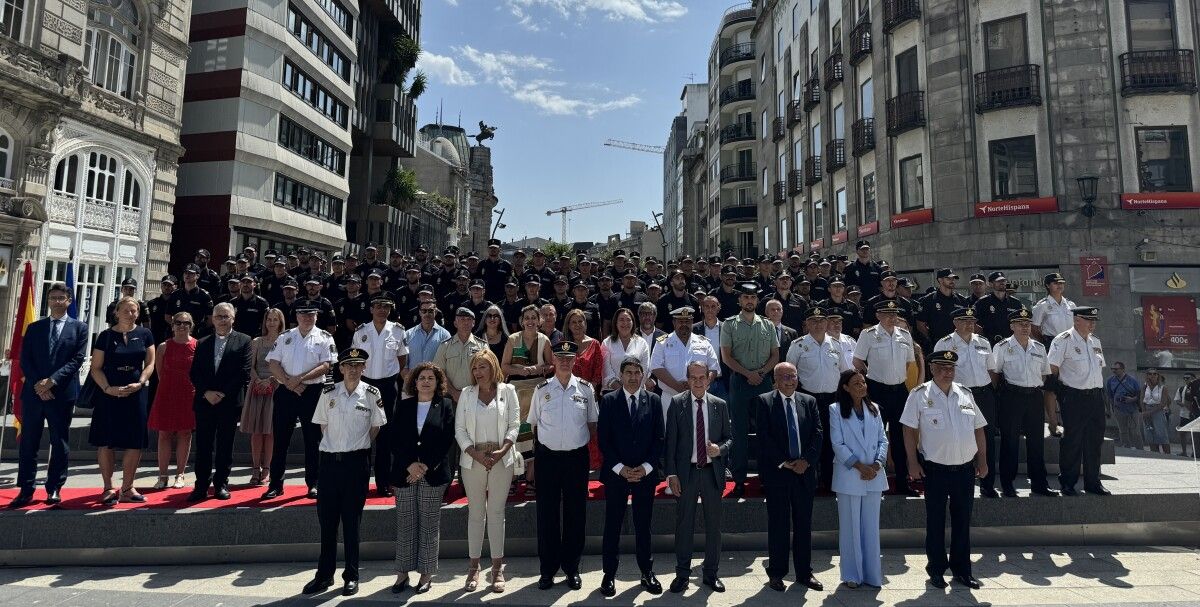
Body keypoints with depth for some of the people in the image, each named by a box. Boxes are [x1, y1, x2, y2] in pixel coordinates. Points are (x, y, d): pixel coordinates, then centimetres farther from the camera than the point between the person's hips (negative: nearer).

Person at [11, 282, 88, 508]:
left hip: (62, 394, -2)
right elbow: (25, 360, 5)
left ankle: (54, 489, 13)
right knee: (28, 443, 5)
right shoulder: (34, 328, 12)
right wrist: (38, 384, -9)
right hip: (34, 392, 2)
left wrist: (52, 380, -14)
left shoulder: (79, 328, 5)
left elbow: (77, 359, -4)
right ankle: (25, 490, 13)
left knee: (60, 443, 4)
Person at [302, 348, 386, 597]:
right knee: (326, 518, 10)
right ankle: (324, 575, 25)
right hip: (330, 460, 2)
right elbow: (322, 424, 11)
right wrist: (335, 445, 5)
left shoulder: (371, 394, -4)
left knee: (351, 520, 7)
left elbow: (376, 426, 5)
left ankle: (351, 576, 20)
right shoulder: (328, 393, 0)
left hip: (357, 462, -2)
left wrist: (359, 446, 3)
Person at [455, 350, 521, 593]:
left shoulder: (507, 390, 2)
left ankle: (497, 568, 14)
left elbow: (514, 424, 0)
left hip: (502, 459, -1)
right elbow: (459, 429, 2)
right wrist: (477, 454, -10)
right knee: (475, 513, 8)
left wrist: (502, 450, -14)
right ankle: (474, 566, 19)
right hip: (473, 460, 1)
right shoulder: (466, 393, 5)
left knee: (496, 512, 4)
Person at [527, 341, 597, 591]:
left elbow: (592, 424, 7)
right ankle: (547, 568, 24)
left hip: (577, 457, 0)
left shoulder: (585, 389, 1)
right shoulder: (542, 390, 1)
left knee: (575, 512, 10)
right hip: (547, 456, 0)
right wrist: (533, 459, 5)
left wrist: (591, 455, 3)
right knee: (547, 513, 8)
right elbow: (535, 426, 6)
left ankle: (572, 567, 27)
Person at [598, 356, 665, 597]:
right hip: (615, 473, -1)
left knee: (643, 524, 11)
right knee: (612, 525, 7)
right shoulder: (608, 401, -2)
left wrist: (646, 467, -8)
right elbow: (603, 439, -4)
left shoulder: (654, 400, 3)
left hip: (645, 473, 1)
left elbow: (659, 438, 2)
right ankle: (609, 574, 20)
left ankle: (647, 571, 26)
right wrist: (620, 468, -11)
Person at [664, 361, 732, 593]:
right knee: (684, 523, 6)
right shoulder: (677, 403, -2)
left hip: (712, 471, 2)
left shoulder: (720, 405, 4)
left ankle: (711, 573, 27)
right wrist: (671, 473, -8)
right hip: (686, 471, -2)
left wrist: (720, 449, -13)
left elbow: (729, 437, 10)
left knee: (713, 523, 11)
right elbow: (670, 440, -3)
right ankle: (682, 573, 21)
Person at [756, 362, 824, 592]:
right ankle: (776, 573, 15)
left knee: (804, 524, 11)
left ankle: (804, 572, 23)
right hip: (776, 471, -3)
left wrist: (807, 460, -8)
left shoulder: (809, 401, 9)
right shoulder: (764, 401, -3)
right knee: (778, 525, 4)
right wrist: (783, 463, -12)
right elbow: (764, 437, -8)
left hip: (805, 470, 4)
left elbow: (818, 433, 4)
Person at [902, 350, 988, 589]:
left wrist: (982, 461, 8)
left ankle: (962, 569, 27)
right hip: (935, 468, -4)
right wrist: (913, 463, -11)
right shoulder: (919, 395, -6)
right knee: (935, 521, 6)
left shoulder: (965, 395, 8)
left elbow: (978, 430, 13)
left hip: (965, 468, 4)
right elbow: (909, 431, -7)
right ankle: (936, 570, 20)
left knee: (962, 520, 13)